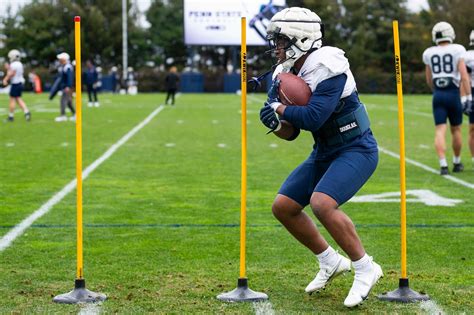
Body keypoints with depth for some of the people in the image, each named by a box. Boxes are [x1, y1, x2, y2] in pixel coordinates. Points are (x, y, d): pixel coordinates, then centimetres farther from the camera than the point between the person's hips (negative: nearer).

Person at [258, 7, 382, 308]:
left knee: (321, 203, -28)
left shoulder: (328, 68, -22)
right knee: (283, 206, 4)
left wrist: (279, 109, -16)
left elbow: (314, 117, -31)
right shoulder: (286, 74, 3)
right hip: (324, 153, 9)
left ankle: (365, 268, -10)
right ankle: (330, 262, 21)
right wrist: (276, 123, -15)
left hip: (356, 150, -9)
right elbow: (291, 133, 7)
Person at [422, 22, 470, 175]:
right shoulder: (457, 50, -5)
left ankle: (443, 164, -16)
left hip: (438, 94, 2)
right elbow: (464, 76, -12)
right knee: (456, 129, 14)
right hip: (454, 93, -2)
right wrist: (467, 96, -10)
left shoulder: (429, 53, 5)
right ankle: (457, 163, 27)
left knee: (440, 131, -3)